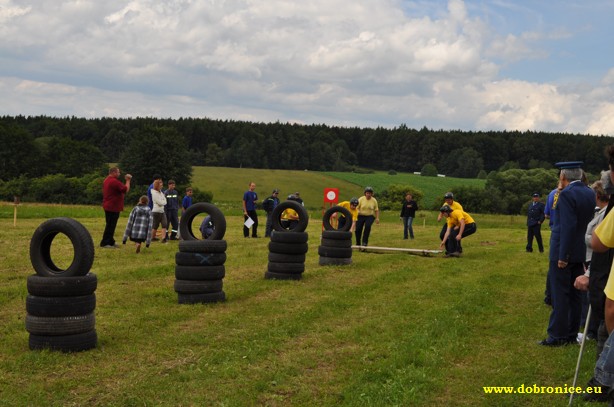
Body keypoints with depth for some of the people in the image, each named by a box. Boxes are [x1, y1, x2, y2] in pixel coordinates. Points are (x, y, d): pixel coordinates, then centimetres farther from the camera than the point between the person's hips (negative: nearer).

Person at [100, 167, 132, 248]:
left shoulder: (106, 180, 14)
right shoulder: (114, 181, -19)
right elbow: (126, 190, -18)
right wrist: (128, 180, -8)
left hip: (108, 207, 11)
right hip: (113, 207, -11)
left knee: (110, 225, 15)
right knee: (110, 225, -5)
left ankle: (111, 242, 21)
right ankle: (105, 243, -3)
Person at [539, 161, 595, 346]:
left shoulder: (567, 194, -18)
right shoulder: (590, 193, 7)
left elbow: (568, 226, -22)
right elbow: (587, 221, 11)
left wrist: (562, 255, -19)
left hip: (564, 250, -8)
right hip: (581, 251, 8)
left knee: (560, 295, -2)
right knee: (575, 294, 13)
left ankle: (558, 336, 3)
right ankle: (572, 334, 21)